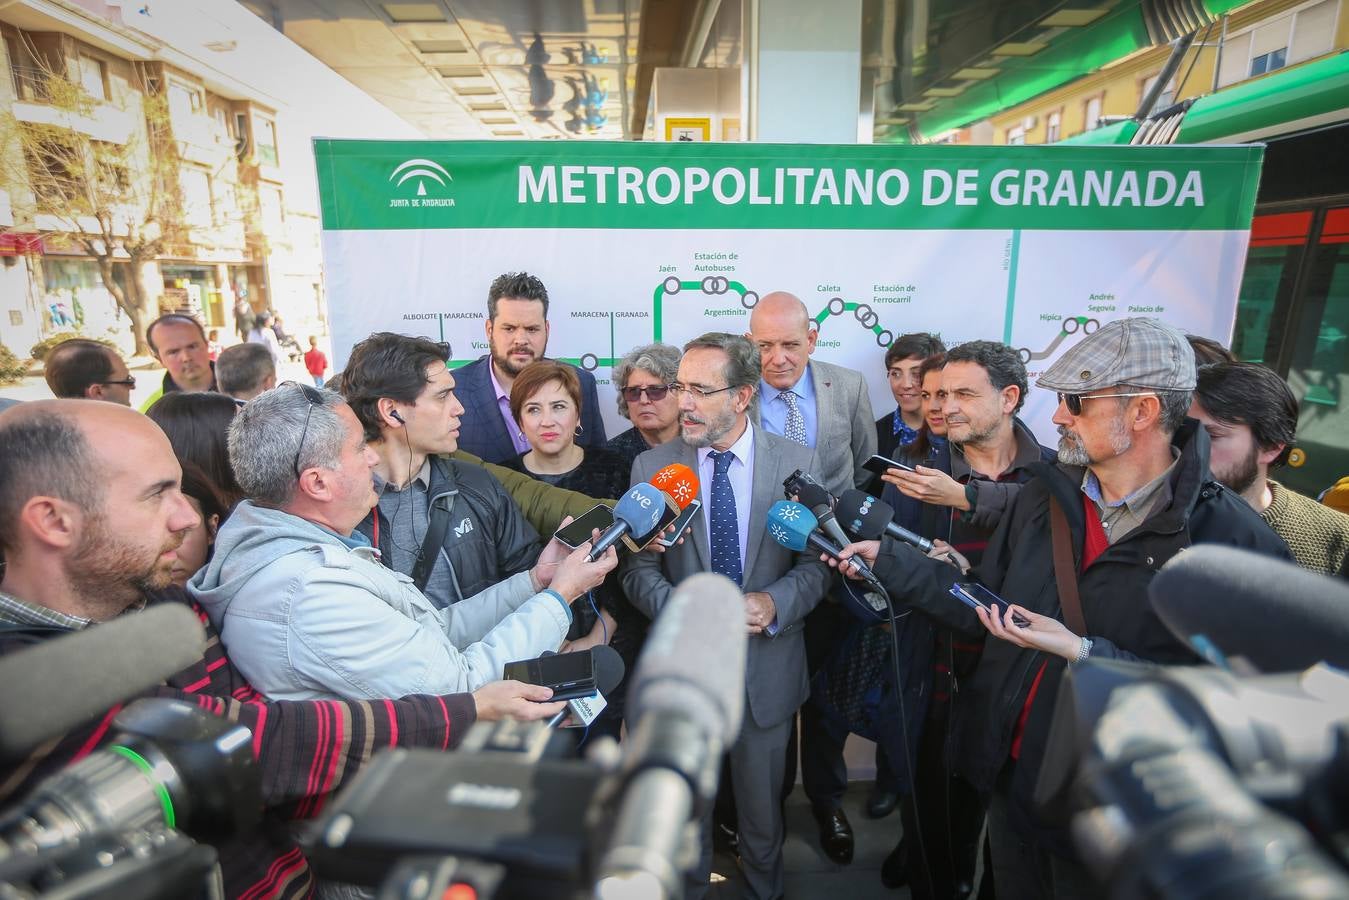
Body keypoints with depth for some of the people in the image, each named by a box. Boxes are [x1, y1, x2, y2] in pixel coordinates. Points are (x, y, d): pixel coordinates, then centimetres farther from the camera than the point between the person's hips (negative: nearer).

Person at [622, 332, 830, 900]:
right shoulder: (653, 466, -8)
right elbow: (639, 569, -7)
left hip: (767, 667, 0)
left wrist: (774, 603, -23)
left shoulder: (798, 463, -9)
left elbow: (817, 562, -5)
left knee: (762, 809, 23)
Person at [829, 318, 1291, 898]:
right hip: (1008, 772, 4)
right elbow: (988, 605, 1)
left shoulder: (1237, 543, -20)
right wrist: (886, 559, -6)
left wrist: (1083, 654, -28)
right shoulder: (1045, 494, -5)